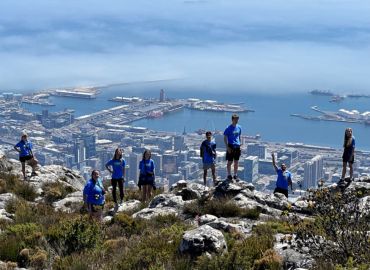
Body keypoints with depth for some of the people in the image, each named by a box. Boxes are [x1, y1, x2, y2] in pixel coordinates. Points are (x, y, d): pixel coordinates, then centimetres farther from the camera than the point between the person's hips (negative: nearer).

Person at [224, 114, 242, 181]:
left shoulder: (239, 127, 7)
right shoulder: (228, 128, -8)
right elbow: (225, 138, -7)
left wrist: (239, 144, 12)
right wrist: (227, 147, -13)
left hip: (237, 147, 5)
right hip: (231, 146, -5)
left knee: (236, 162, 9)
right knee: (230, 162, 2)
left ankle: (235, 175, 19)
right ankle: (229, 175, 14)